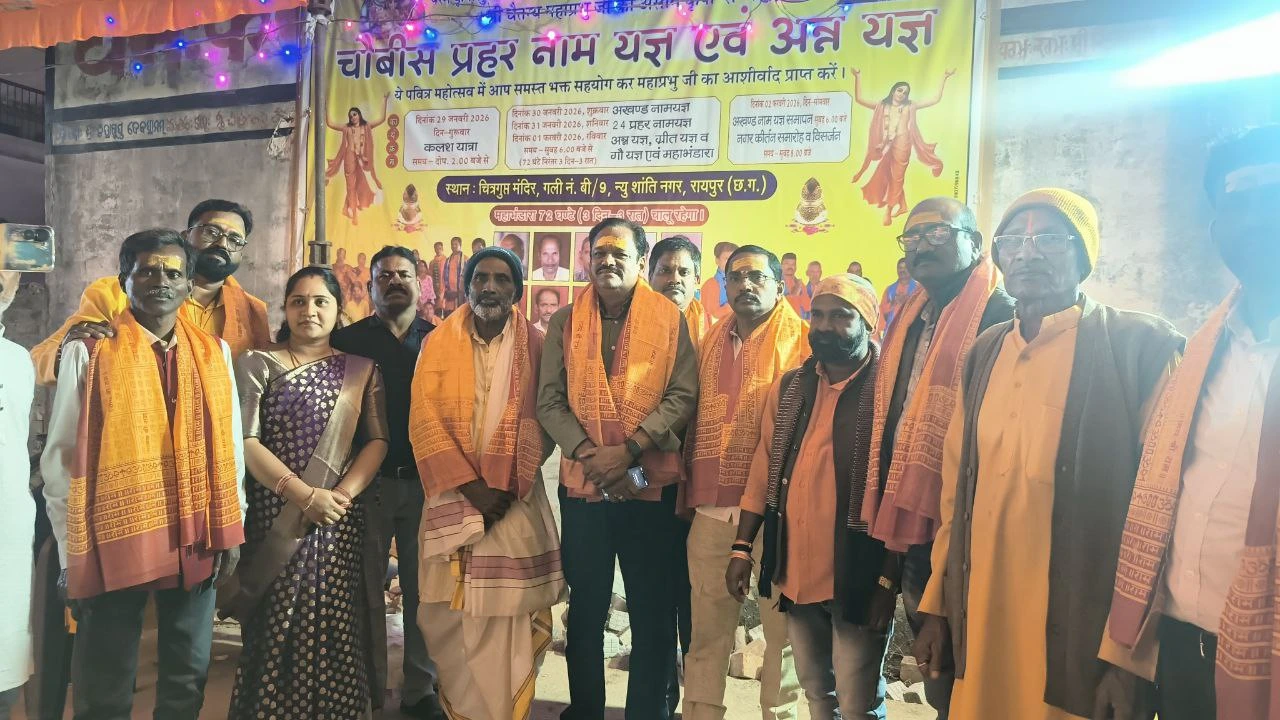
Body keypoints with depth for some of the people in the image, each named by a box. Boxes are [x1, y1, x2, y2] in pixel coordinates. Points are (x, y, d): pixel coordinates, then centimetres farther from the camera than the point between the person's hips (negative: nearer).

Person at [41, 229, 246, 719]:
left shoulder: (215, 353, 6)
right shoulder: (89, 353, -4)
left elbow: (229, 446, 8)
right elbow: (61, 458, -3)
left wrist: (231, 530, 5)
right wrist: (72, 551, -4)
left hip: (196, 541, 3)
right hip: (114, 542, -3)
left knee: (188, 679, 15)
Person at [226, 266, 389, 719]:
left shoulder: (361, 370, 9)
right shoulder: (258, 364, 3)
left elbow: (377, 440, 2)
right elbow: (245, 441, -6)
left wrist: (344, 494, -14)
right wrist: (303, 494, -15)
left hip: (341, 520, 2)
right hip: (275, 517, -1)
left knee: (336, 628, 3)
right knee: (275, 628, 0)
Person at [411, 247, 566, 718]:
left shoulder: (536, 346, 3)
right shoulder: (438, 343, 4)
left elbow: (540, 422, -2)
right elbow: (425, 421, -3)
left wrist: (504, 486, -12)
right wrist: (469, 485, -12)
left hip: (516, 498, -1)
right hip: (453, 494, 1)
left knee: (510, 615, -1)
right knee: (452, 614, 4)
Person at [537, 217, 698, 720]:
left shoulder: (669, 319, 1)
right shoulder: (565, 321, 5)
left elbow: (682, 396, -6)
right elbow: (550, 400, 0)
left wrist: (630, 450, -17)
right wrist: (590, 455, -14)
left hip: (650, 485, -1)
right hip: (582, 486, 2)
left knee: (652, 610, 9)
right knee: (585, 608, 15)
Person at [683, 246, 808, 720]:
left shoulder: (801, 340, -1)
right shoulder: (712, 342, 14)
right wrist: (685, 485, 14)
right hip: (711, 508, 4)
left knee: (781, 626, 9)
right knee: (707, 628, 12)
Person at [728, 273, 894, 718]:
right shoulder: (788, 386, 7)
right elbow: (763, 470, 10)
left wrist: (889, 580, -13)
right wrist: (742, 548, 6)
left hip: (857, 577, -5)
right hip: (794, 574, 5)